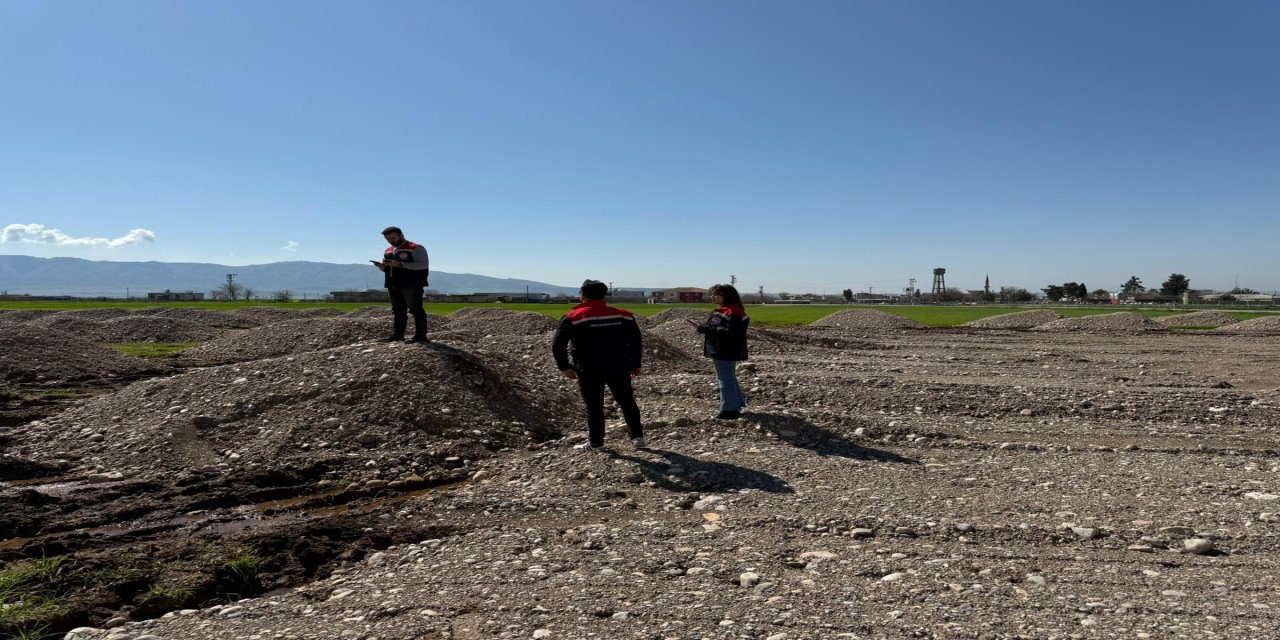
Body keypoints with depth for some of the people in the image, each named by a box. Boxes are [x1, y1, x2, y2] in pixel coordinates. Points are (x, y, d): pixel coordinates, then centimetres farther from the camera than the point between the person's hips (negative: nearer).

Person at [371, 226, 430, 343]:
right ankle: (397, 335, 17)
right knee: (398, 311, 11)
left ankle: (420, 336, -9)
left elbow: (423, 264, -17)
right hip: (393, 285, 8)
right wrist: (381, 266, 1)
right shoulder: (388, 251, 19)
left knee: (416, 310, -9)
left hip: (411, 284, -8)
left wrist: (401, 264, -22)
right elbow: (387, 268, 28)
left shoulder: (416, 248, -5)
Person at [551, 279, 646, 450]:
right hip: (618, 368, 3)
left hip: (589, 371, -2)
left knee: (594, 406, 10)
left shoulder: (573, 317, -5)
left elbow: (557, 344, -10)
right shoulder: (622, 315, 5)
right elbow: (635, 340, 10)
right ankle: (637, 436, 18)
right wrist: (635, 364, 17)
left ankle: (596, 442, 15)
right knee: (627, 402, 16)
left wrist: (564, 367, -3)